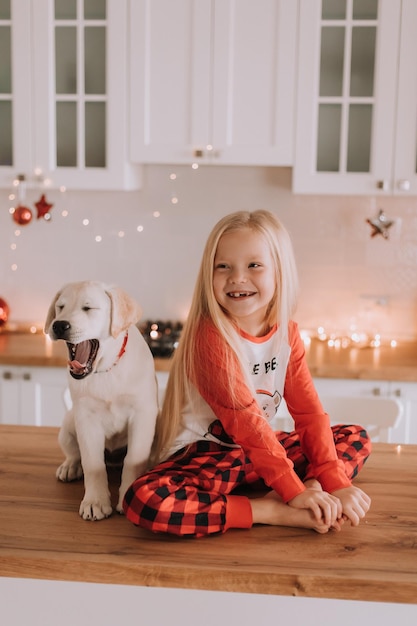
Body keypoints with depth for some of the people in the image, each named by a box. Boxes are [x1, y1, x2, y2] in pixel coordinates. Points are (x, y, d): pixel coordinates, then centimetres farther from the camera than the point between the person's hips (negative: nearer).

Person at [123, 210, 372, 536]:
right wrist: (293, 490, -27)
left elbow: (308, 410, -7)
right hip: (200, 452, -5)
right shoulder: (210, 334, -21)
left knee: (356, 438, 1)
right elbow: (243, 419, -25)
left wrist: (334, 482, -17)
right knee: (142, 501, -34)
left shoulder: (287, 332, -3)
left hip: (258, 448, 6)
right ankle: (275, 512, -27)